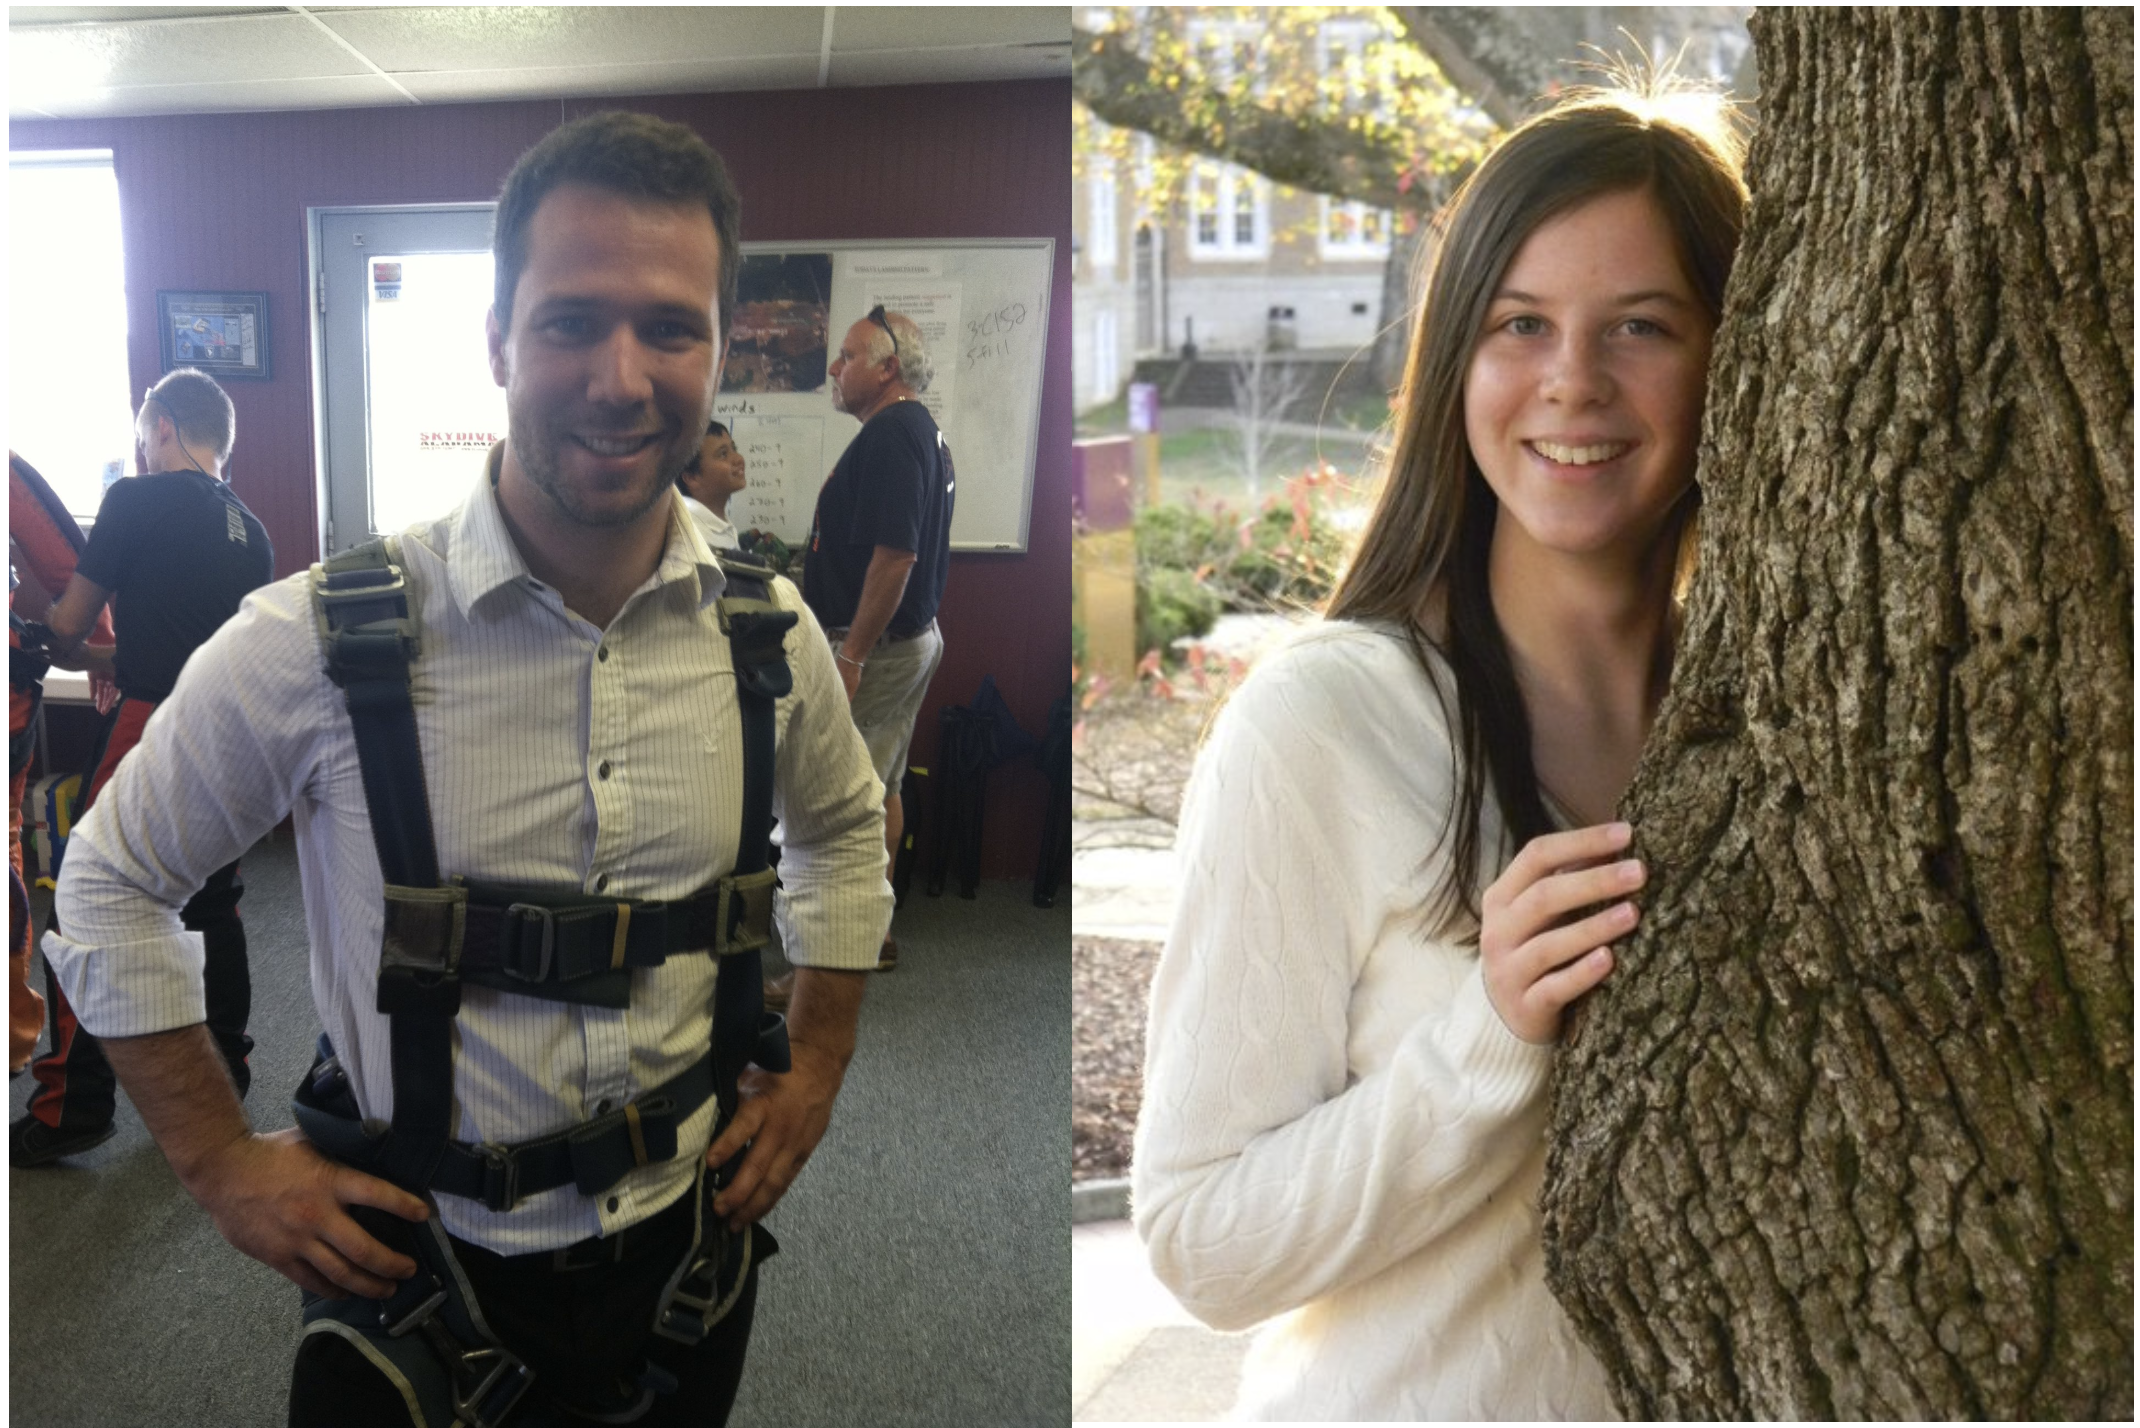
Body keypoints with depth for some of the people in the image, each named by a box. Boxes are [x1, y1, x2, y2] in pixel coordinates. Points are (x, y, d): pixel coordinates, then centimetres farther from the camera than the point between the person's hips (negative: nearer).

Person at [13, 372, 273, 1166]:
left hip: (154, 732, -7)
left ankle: (75, 1103, 1)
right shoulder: (252, 532, 13)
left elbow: (68, 625, -1)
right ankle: (224, 1065, 27)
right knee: (213, 906, 17)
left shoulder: (139, 500, -5)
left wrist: (71, 653, 20)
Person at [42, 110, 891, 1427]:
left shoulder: (772, 637, -8)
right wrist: (225, 1164, -5)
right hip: (415, 1269, -3)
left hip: (684, 1249, 3)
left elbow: (842, 832, 12)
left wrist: (815, 1071, 7)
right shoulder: (320, 642, -18)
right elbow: (113, 884, -3)